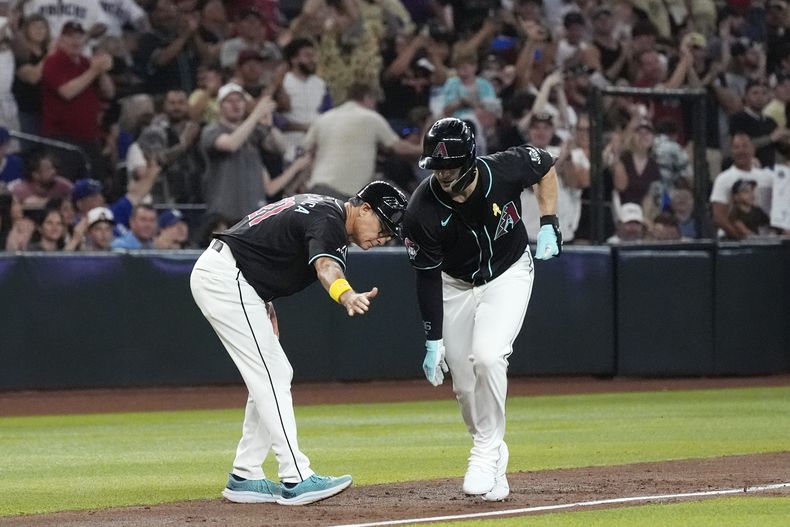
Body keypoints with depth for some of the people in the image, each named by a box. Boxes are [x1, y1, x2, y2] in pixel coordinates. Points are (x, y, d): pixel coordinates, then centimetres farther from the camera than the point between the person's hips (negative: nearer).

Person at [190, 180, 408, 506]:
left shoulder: (321, 208, 14)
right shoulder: (330, 220, -18)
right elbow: (325, 266, -40)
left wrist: (264, 302, 15)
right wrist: (347, 297, -62)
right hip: (226, 279, -11)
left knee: (274, 375, 12)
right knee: (271, 378, -13)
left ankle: (244, 478, 13)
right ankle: (296, 479, -16)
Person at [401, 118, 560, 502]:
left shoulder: (506, 170, -28)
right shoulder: (422, 211, -28)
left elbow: (546, 165, -3)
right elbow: (427, 278, -18)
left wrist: (548, 224, -8)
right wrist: (433, 341, -18)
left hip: (509, 274, -1)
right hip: (456, 284, 1)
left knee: (487, 356, -24)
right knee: (464, 382, 1)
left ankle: (487, 451, -11)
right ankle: (493, 466, 22)